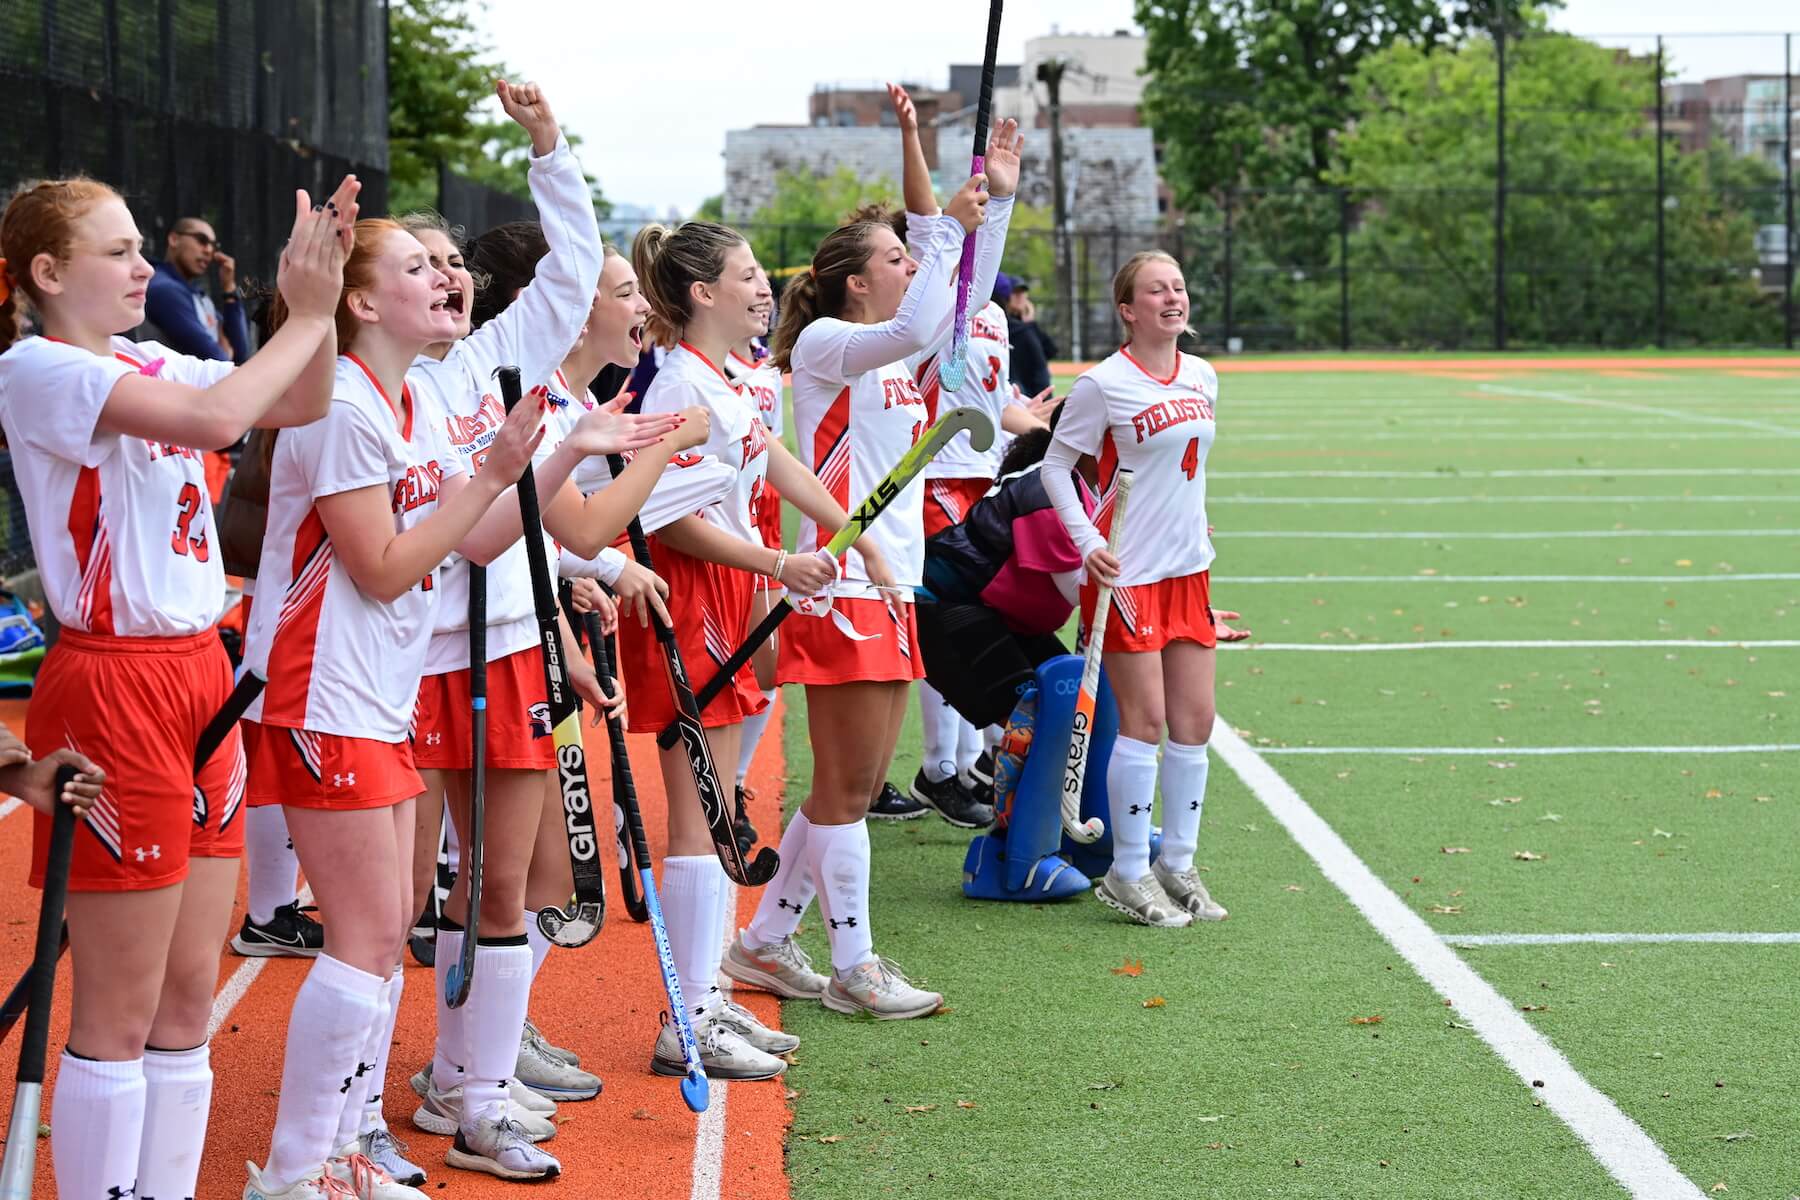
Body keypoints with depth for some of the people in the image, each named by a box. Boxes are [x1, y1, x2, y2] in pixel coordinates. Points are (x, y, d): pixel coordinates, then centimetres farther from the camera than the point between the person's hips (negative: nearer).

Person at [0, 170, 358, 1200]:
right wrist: (307, 319, -15)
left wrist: (321, 298, -2)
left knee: (190, 991, 12)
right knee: (122, 1007, -1)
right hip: (114, 686, -8)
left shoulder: (148, 364, 10)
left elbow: (300, 405, 12)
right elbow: (216, 418, -25)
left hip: (202, 672, 8)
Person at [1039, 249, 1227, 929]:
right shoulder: (1104, 384, -12)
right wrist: (1087, 542, -14)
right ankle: (1127, 874, 5)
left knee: (1194, 721, 6)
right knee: (1144, 721, -6)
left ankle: (1177, 865, 18)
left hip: (1188, 569, 7)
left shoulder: (1202, 378, 7)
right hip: (1127, 571, -6)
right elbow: (1055, 466, -6)